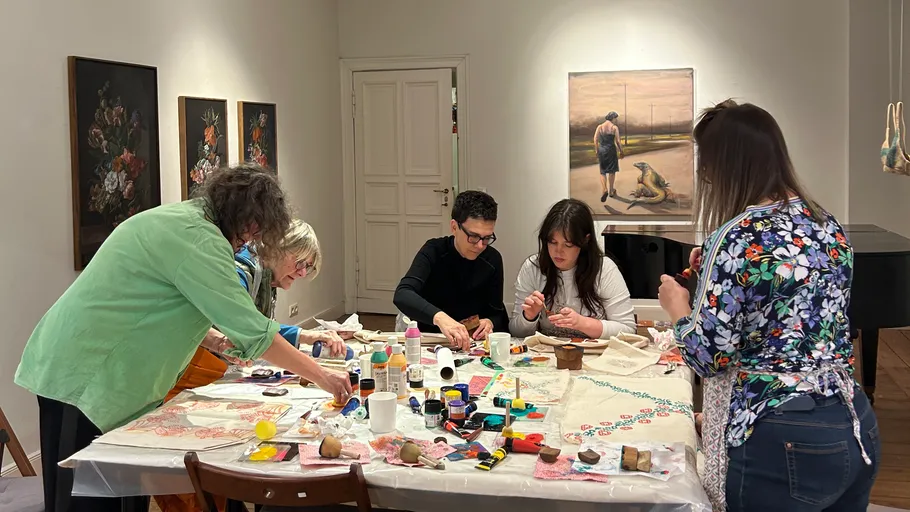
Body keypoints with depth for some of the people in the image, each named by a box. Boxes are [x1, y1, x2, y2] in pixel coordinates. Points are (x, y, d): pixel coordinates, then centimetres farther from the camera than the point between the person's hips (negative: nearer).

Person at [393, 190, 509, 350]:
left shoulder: (492, 260, -1)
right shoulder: (434, 251, -12)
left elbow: (497, 313, 7)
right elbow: (402, 295, -28)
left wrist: (490, 323, -18)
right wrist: (439, 316, -46)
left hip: (471, 343, 3)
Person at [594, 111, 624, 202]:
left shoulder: (599, 126, 0)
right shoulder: (614, 127, -7)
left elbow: (595, 139, -4)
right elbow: (618, 141, -8)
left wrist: (597, 151, 6)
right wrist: (621, 151, 5)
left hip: (601, 150, 2)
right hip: (611, 150, -1)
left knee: (602, 172, 8)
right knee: (612, 171, 15)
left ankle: (604, 189, -15)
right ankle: (611, 191, 22)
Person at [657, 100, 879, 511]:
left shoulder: (736, 238, -17)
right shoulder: (826, 223, 6)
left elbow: (709, 356, -16)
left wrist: (678, 307, 3)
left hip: (783, 444, -8)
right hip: (856, 426, 8)